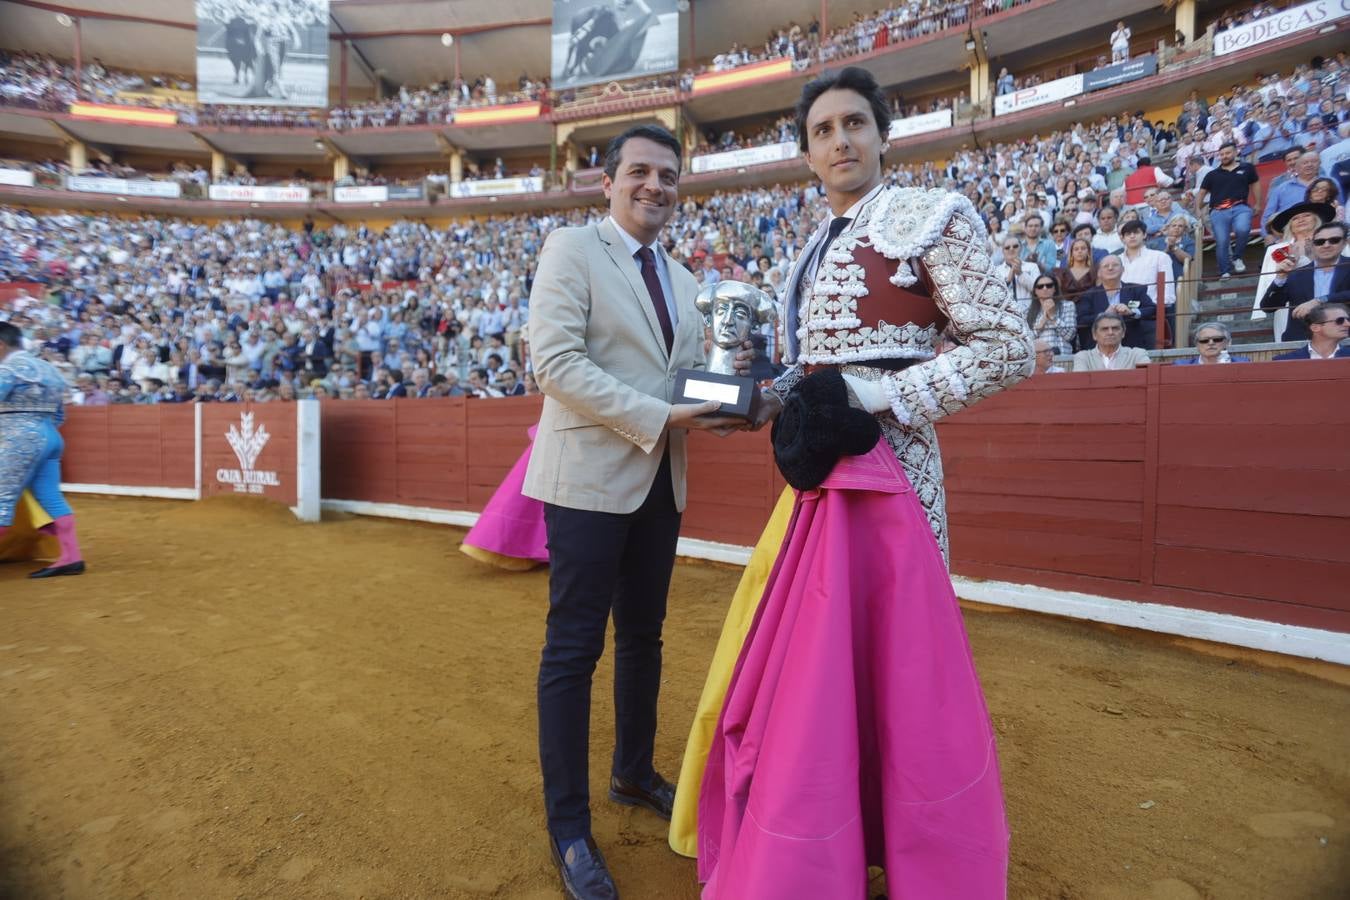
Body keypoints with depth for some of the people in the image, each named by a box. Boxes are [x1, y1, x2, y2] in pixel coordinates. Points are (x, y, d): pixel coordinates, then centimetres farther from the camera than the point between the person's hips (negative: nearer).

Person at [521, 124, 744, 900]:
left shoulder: (682, 278, 17)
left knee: (644, 635, 17)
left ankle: (636, 773, 37)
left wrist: (720, 402, -6)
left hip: (661, 480, 7)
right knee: (574, 649, 1)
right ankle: (569, 827, 17)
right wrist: (661, 418, -21)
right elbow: (556, 362, -16)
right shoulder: (570, 250, -4)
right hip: (590, 477, -7)